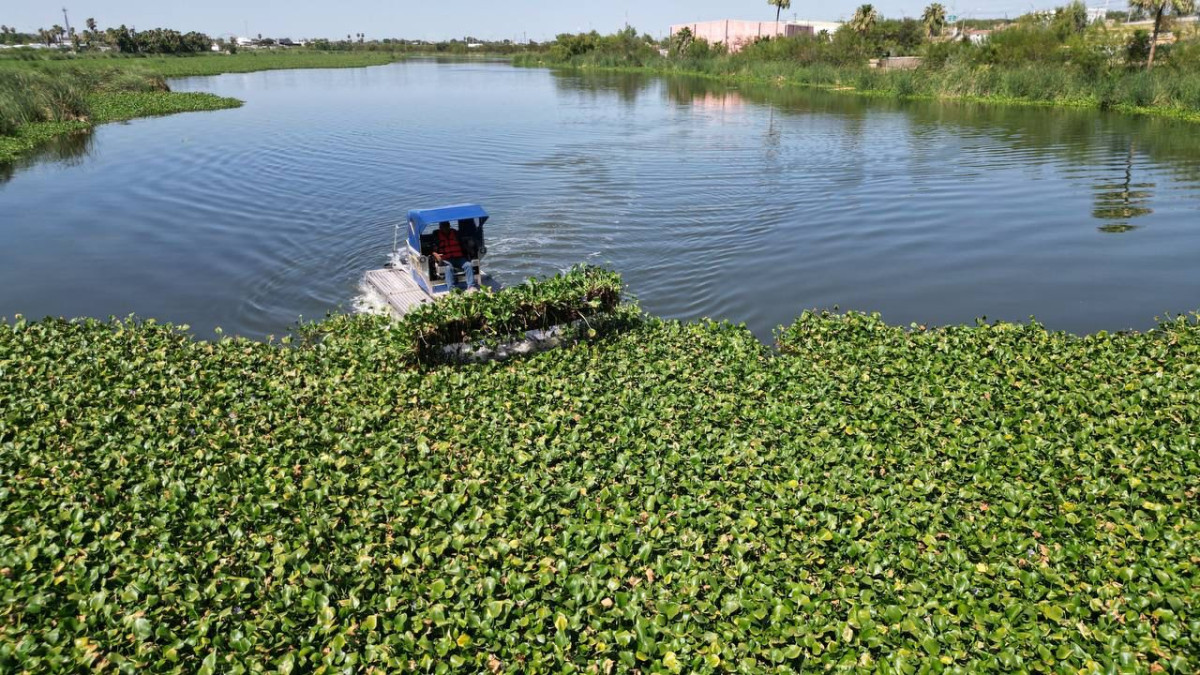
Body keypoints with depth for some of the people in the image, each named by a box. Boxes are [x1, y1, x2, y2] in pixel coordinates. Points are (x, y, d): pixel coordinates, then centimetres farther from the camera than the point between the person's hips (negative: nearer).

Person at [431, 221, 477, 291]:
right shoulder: (437, 236, 9)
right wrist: (436, 255, -23)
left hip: (459, 258, 3)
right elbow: (433, 250, -1)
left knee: (469, 265, -24)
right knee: (448, 268, -35)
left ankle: (471, 287, -33)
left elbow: (463, 245, 22)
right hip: (446, 260, -3)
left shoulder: (456, 233, 20)